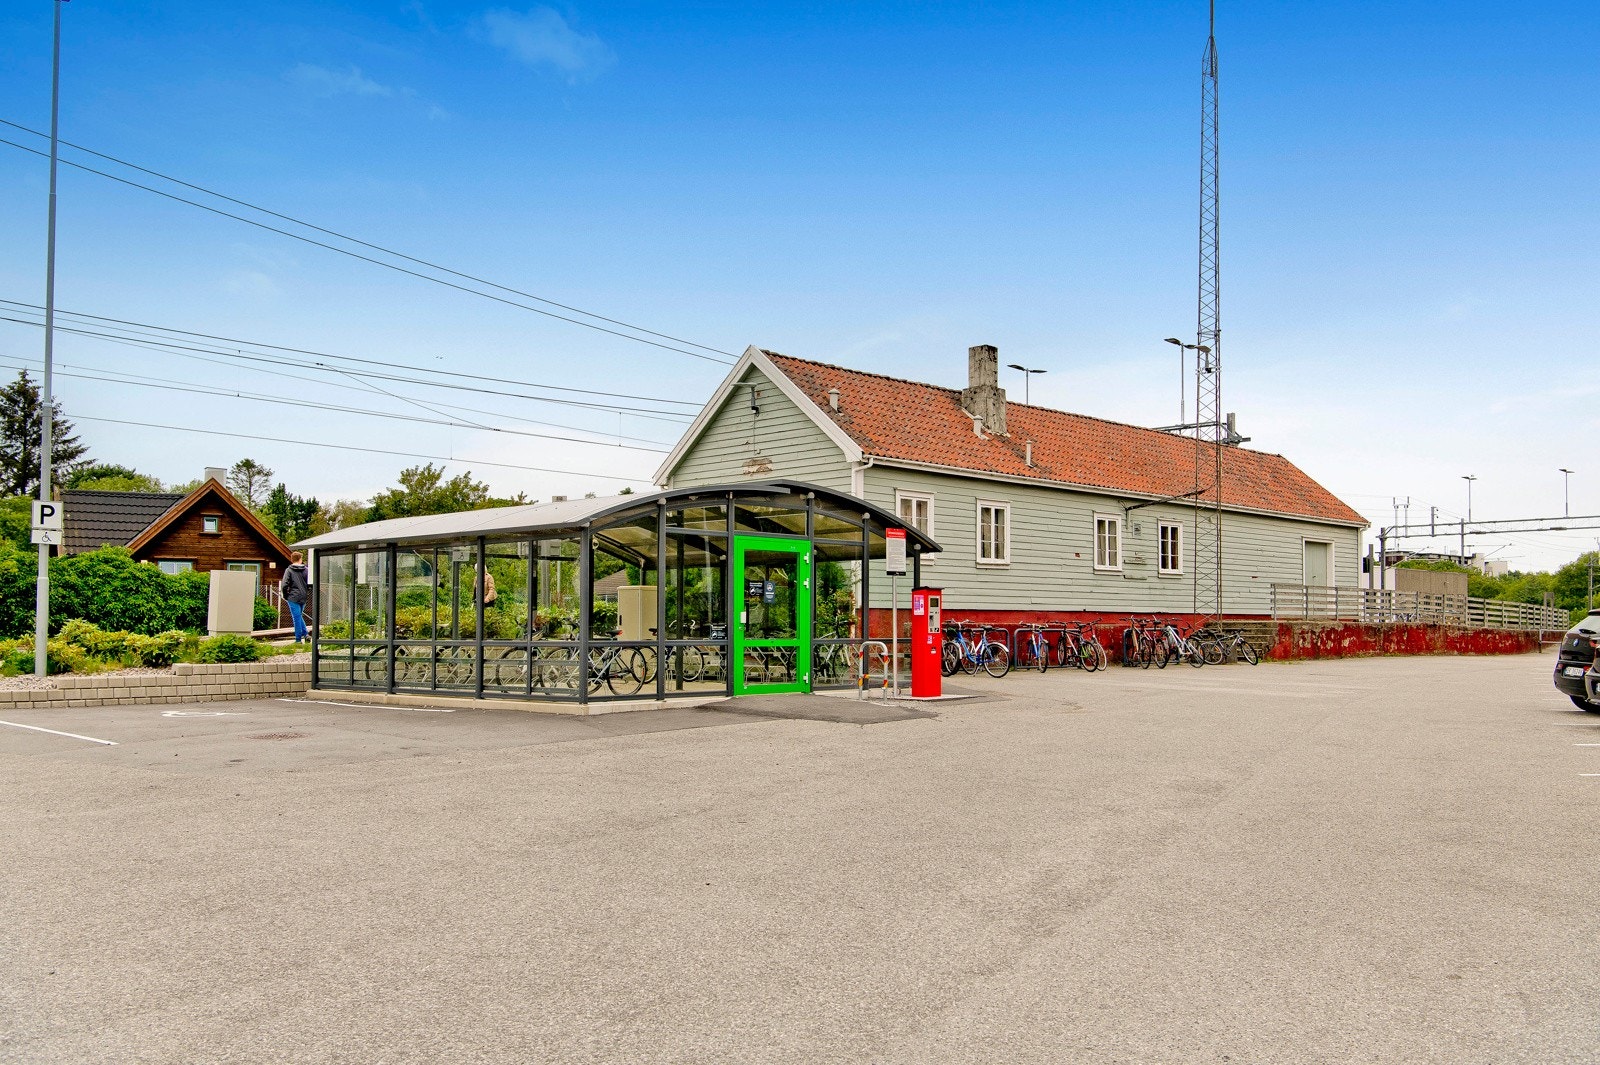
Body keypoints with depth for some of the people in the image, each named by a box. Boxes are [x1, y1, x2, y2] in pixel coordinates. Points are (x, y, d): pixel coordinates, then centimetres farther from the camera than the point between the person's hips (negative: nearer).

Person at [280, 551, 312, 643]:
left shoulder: (289, 570, -6)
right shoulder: (306, 570, 2)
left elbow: (284, 585, -12)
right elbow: (310, 584, 2)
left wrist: (285, 596, 1)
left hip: (293, 597, -4)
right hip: (304, 598, 4)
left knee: (297, 617, -1)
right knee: (299, 616, 20)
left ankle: (298, 638, 2)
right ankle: (304, 634, 9)